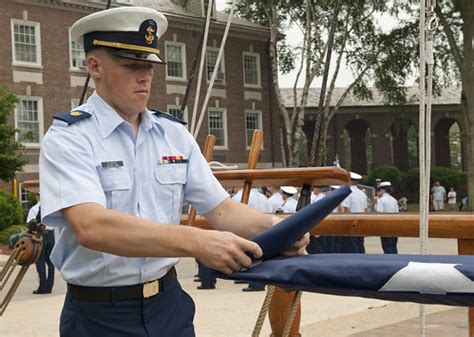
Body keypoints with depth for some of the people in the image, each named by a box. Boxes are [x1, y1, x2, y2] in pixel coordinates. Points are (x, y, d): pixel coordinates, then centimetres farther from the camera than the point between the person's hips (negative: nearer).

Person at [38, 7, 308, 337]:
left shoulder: (175, 134, 5)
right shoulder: (68, 139, -12)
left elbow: (221, 209, 3)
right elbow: (91, 226, -28)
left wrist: (272, 225, -18)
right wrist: (195, 241, -37)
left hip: (169, 303, 5)